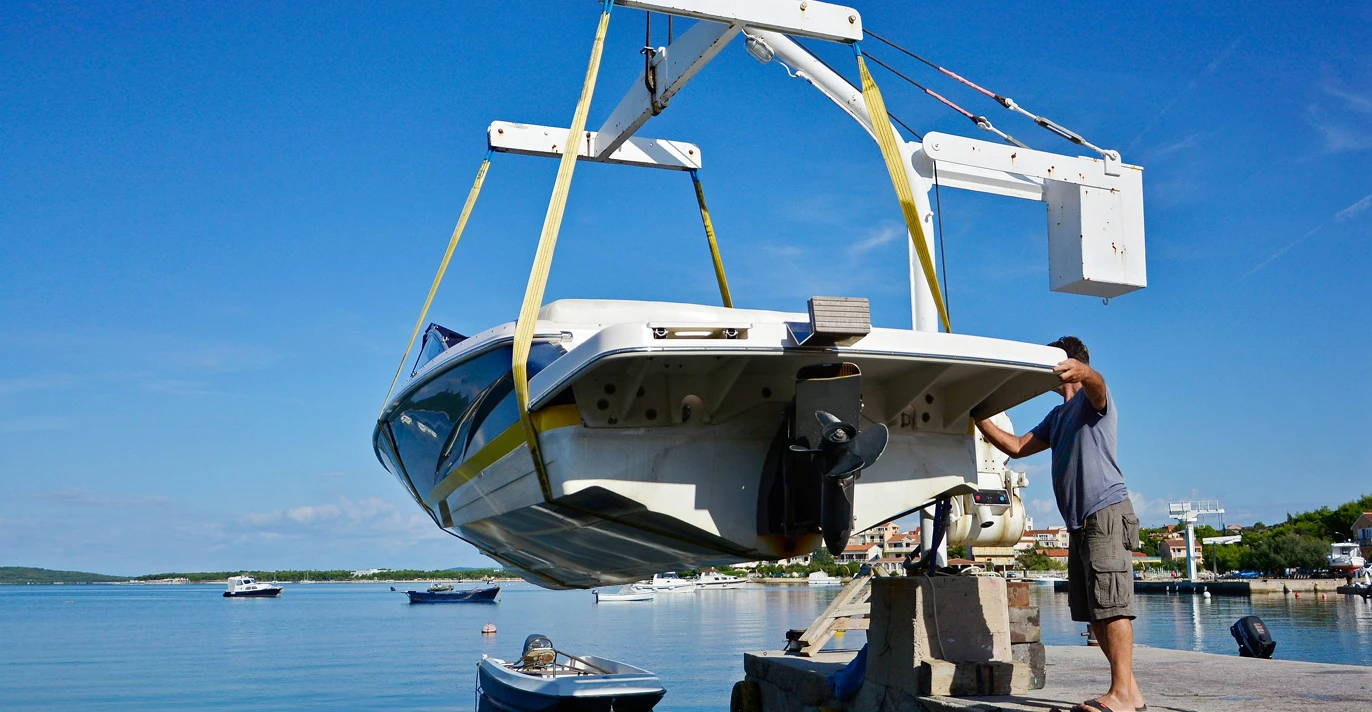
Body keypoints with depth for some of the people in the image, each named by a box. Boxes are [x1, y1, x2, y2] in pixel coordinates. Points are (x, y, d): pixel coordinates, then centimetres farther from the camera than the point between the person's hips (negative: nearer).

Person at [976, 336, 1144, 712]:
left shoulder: (1091, 399, -1)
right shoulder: (1057, 416, 27)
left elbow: (1097, 383, -26)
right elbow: (1017, 447, 26)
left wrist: (1081, 371, -49)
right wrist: (980, 419, 17)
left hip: (1107, 512, -9)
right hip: (1079, 522, 9)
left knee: (1112, 604, -15)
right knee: (1094, 611, 6)